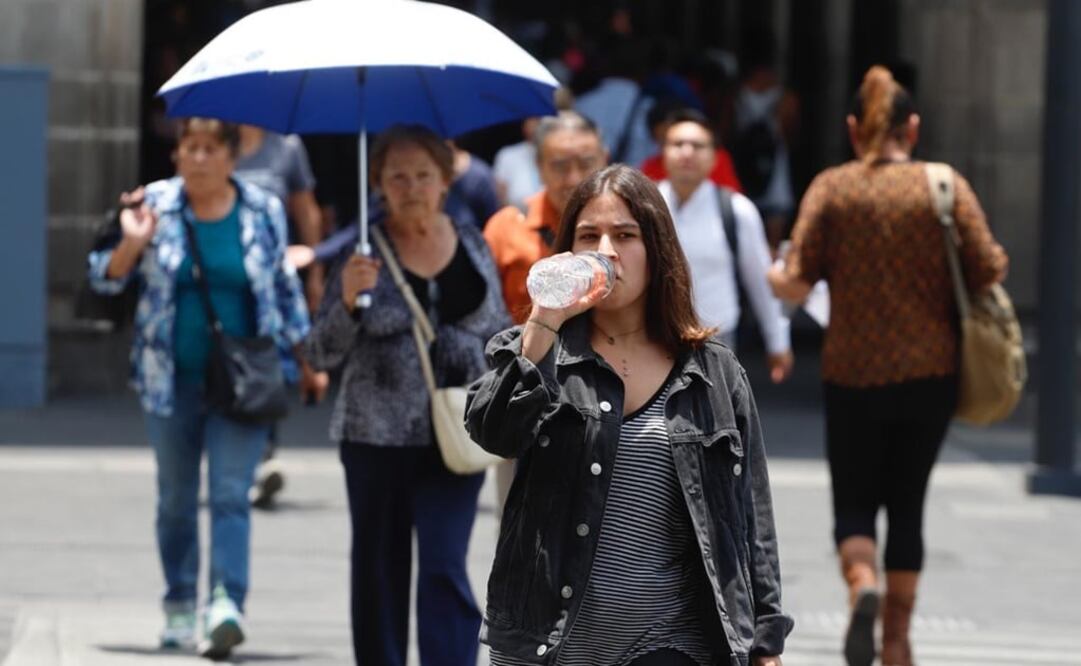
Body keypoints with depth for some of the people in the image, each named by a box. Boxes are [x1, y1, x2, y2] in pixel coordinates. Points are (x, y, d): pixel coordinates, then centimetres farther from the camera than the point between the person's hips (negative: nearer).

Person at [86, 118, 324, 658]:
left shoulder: (264, 212, 3)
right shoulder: (154, 206, 1)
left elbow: (285, 288, 15)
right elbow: (106, 279, 4)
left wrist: (305, 358, 18)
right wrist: (132, 243, -15)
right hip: (172, 380, 1)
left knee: (231, 493, -12)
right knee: (176, 498, 10)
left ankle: (227, 604, -21)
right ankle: (179, 609, 21)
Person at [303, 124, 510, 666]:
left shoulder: (472, 244, 5)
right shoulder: (364, 251, -3)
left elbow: (500, 335, 17)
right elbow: (321, 354, -5)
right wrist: (348, 299, -22)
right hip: (378, 436, 0)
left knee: (445, 571, -10)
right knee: (381, 574, 8)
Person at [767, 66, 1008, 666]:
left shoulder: (831, 188, -4)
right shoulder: (946, 186, -4)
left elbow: (796, 283, -9)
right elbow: (988, 272, -10)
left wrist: (776, 277, 13)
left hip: (852, 373, 0)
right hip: (929, 370, 0)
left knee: (853, 503, 10)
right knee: (907, 504, 13)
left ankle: (863, 585, -19)